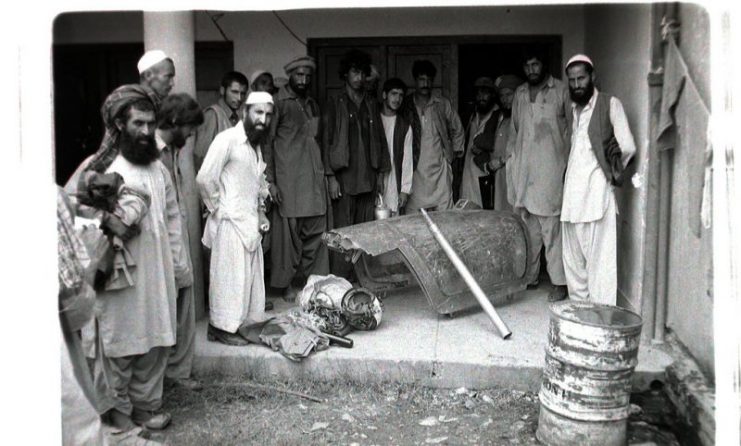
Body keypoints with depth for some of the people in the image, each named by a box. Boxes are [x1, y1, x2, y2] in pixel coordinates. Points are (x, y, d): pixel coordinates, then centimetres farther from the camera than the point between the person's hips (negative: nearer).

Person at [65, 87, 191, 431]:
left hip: (157, 273, 5)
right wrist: (105, 221, -22)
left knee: (155, 341, 12)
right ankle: (119, 412, 24)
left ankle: (146, 404, 29)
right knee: (119, 345, 7)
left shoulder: (158, 167, 9)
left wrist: (179, 265, 11)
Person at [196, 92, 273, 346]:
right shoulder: (228, 139, -13)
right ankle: (223, 327, 9)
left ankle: (248, 323, 24)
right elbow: (204, 178, -18)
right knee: (231, 276, -3)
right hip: (230, 221, -8)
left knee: (252, 275, 12)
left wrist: (260, 210, 13)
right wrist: (217, 208, -8)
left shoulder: (256, 144, 14)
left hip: (250, 222, 8)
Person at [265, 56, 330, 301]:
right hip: (288, 180, -6)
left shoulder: (313, 105, 18)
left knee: (315, 231, 7)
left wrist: (324, 173, 15)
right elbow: (266, 142, -6)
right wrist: (270, 180, -12)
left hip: (314, 179, 6)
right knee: (288, 230, -2)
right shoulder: (278, 103, -3)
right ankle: (286, 284, 8)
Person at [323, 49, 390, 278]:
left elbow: (379, 140, 17)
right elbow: (327, 141, -2)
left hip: (368, 179, 4)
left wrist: (380, 173, 11)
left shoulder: (371, 105, 16)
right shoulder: (335, 104, 2)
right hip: (344, 178, -4)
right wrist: (331, 177, -9)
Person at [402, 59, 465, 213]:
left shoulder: (443, 104, 5)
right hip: (415, 170, 0)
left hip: (440, 169, 1)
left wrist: (455, 151, 14)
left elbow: (457, 128, 19)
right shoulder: (405, 105, 3)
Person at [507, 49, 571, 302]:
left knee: (551, 228, -7)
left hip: (550, 169, -5)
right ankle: (529, 276, 19)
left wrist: (569, 163, -8)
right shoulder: (520, 94, 16)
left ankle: (560, 282, -2)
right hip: (524, 169, 5)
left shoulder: (561, 91, 1)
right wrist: (514, 159, 15)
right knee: (528, 226, 9)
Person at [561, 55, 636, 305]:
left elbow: (628, 146, -8)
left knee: (599, 254, -7)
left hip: (597, 190, -7)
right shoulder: (573, 108, 18)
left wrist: (611, 170, 5)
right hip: (573, 190, 7)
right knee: (573, 254, 9)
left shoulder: (610, 104, -2)